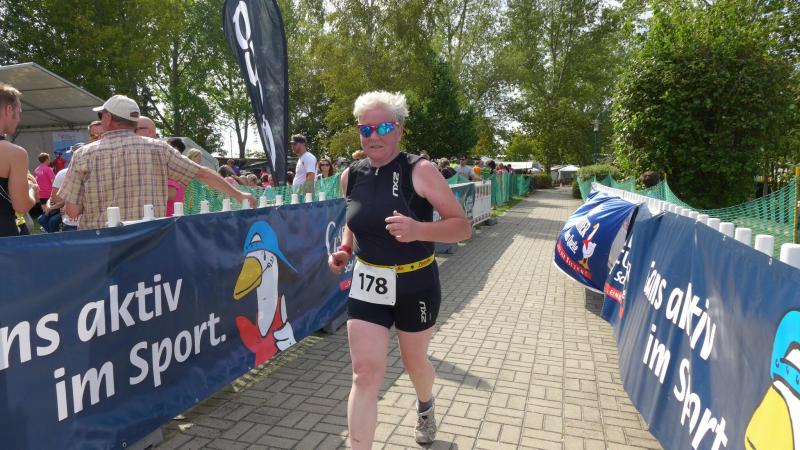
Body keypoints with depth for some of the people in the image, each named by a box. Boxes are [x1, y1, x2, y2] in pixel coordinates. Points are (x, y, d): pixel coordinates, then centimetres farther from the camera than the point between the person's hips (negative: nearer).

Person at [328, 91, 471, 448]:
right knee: (366, 371, -5)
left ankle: (425, 406, 55)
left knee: (413, 361, 20)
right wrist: (345, 248, 0)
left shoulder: (420, 171, -15)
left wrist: (419, 230, -35)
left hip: (416, 286, -2)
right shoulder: (351, 176, -1)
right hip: (368, 285, 3)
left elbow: (462, 227, -18)